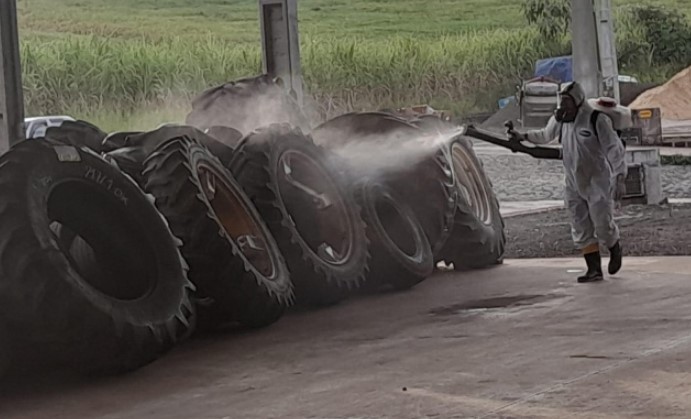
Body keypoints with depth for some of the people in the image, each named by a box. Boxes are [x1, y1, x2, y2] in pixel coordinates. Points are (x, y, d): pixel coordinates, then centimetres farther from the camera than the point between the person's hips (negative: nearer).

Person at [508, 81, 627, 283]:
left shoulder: (596, 119, -16)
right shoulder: (560, 119, 2)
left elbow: (614, 149, -15)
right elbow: (545, 135, 24)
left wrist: (619, 178, -19)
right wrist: (523, 136, 14)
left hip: (598, 182, -5)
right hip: (573, 185, 6)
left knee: (603, 225, -2)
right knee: (581, 230, 3)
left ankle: (615, 249, 30)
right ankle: (594, 269, 8)